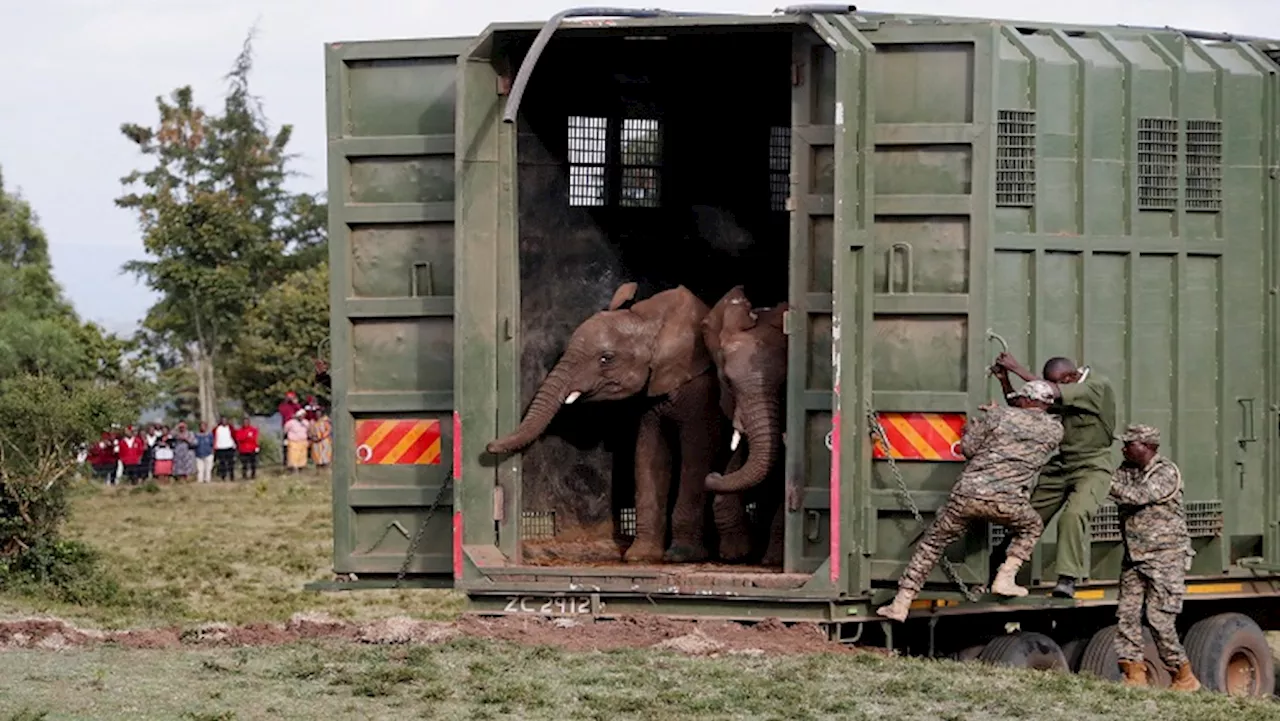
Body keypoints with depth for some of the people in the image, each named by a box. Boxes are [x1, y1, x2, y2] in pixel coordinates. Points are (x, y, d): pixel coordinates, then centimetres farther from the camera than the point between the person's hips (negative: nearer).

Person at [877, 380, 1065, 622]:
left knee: (933, 543, 15)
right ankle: (1005, 579, 11)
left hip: (968, 493, 0)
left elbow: (968, 447, 6)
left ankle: (901, 604, 13)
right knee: (1031, 529, 31)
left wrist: (973, 426, 28)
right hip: (1008, 500, 0)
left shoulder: (999, 416, 8)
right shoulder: (1055, 430, 12)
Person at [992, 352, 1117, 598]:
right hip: (1061, 465, 7)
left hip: (1091, 467, -7)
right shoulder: (1061, 392, 5)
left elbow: (1053, 394, -26)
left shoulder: (1099, 387, -16)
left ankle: (1068, 580, -30)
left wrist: (1018, 369, -20)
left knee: (1074, 515, -29)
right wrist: (1004, 381, -3)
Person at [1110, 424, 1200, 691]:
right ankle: (1134, 675, 2)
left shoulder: (1167, 473, -13)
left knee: (1159, 619, -10)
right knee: (1126, 615, -3)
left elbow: (1138, 496, -25)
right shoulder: (1126, 470, 10)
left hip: (1165, 557, -7)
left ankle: (1184, 677, 2)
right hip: (1134, 558, 7)